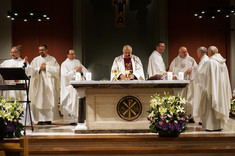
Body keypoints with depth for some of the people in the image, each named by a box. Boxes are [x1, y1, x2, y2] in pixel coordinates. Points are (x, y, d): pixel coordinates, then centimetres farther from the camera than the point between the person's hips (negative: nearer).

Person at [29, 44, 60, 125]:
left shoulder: (52, 59, 9)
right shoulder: (35, 60, 12)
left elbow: (57, 69, -4)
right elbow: (31, 70, 4)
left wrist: (46, 67, -8)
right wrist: (39, 68, -8)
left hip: (49, 84, -1)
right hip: (39, 84, 1)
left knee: (49, 101, -5)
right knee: (39, 101, -5)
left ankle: (49, 119, -3)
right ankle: (40, 119, -3)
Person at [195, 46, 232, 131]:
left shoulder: (210, 62, -16)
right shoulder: (223, 62, 7)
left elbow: (201, 73, -8)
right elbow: (225, 76, 15)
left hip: (212, 87, -7)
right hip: (221, 88, 7)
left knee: (210, 105, 1)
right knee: (219, 105, 12)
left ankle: (211, 125, 1)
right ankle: (219, 125, 17)